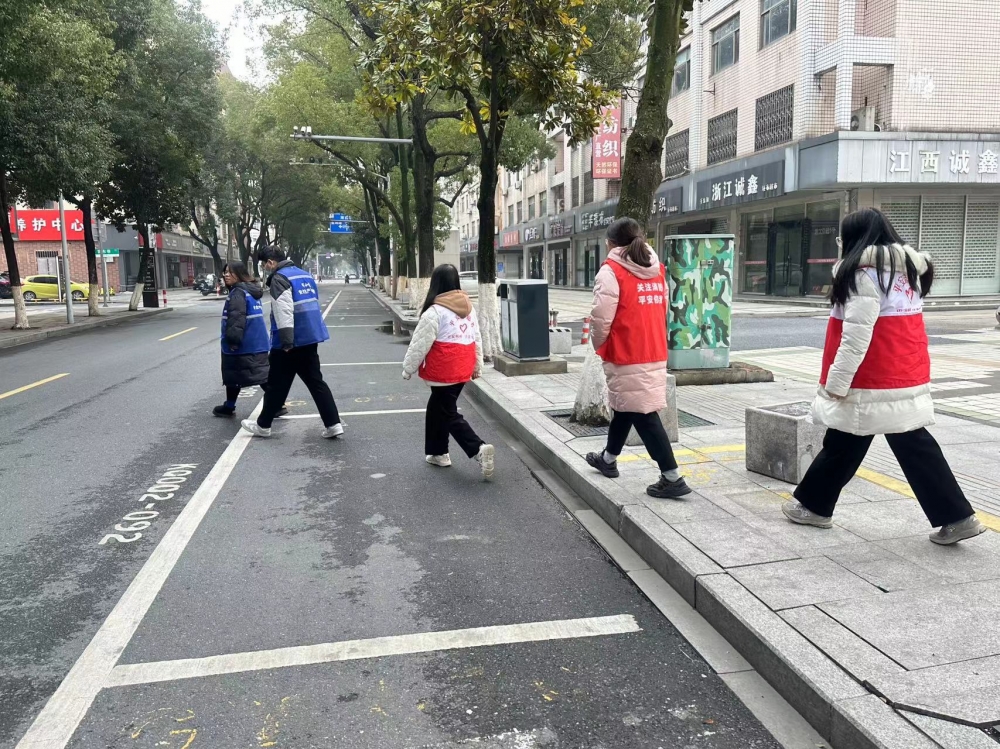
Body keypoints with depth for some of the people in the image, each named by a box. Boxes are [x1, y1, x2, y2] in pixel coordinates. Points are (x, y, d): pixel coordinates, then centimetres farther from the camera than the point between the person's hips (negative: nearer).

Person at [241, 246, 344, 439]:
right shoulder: (305, 274, 14)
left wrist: (286, 342, -23)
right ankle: (333, 424, 2)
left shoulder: (279, 279, -12)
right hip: (310, 338, 8)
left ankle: (263, 425, 20)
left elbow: (284, 313, -22)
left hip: (291, 342, -8)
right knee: (316, 382, 9)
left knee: (277, 385, 6)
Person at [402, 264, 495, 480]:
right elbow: (477, 339, 13)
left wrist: (408, 368, -1)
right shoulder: (469, 307, 6)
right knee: (437, 408, 22)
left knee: (449, 414, 0)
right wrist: (477, 366, 22)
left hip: (443, 373, -8)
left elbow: (420, 344, -13)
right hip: (462, 370, 8)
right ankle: (438, 452, 30)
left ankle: (479, 448, -15)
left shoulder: (435, 311, -17)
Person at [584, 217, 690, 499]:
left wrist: (599, 344, 3)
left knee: (643, 415, -3)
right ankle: (608, 459, 39)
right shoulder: (658, 270, 10)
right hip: (655, 354, 8)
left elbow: (601, 317, -15)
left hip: (627, 356, -8)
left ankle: (672, 478, -4)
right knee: (625, 407, 22)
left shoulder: (611, 271, -12)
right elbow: (662, 310, 15)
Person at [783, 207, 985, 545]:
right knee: (915, 446, 13)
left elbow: (856, 335, -20)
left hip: (873, 382, -8)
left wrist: (837, 383, -18)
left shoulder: (864, 272, -15)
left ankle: (813, 505, 21)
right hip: (907, 378, 8)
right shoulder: (908, 269, 13)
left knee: (843, 446, 5)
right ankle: (957, 516, 13)